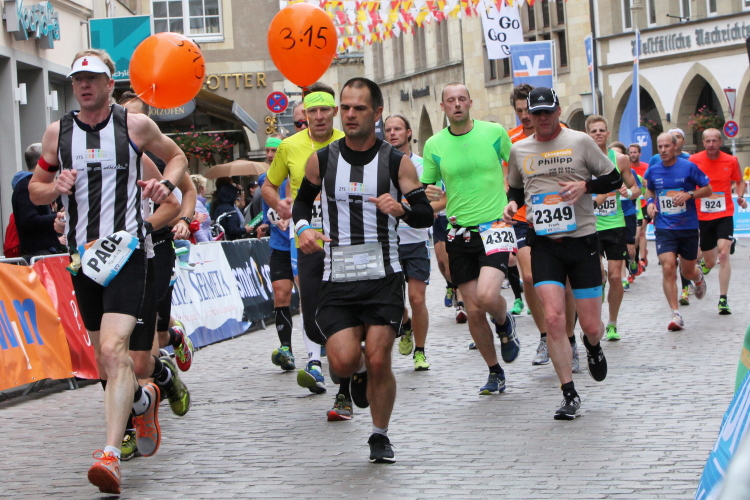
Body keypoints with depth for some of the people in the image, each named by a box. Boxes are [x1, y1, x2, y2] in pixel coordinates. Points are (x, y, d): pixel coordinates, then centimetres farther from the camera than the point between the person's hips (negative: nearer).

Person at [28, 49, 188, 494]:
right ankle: (143, 399, 45)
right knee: (106, 356, 13)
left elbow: (178, 157, 16)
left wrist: (166, 183, -5)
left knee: (113, 349, -20)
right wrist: (56, 187, -7)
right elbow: (35, 190, 16)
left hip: (127, 250, -5)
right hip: (83, 254, 5)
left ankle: (111, 455, -27)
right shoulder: (57, 132, 9)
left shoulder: (135, 125, 1)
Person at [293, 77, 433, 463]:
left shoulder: (397, 163, 0)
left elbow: (427, 215, -1)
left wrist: (401, 209, -23)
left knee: (378, 361, -8)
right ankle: (359, 379, 26)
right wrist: (303, 227, -2)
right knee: (344, 362, -13)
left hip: (383, 277, -1)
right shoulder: (321, 160, 5)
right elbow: (303, 200, 20)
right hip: (337, 278, 1)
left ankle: (380, 436, 15)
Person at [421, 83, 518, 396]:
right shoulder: (434, 145, 3)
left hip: (494, 226, -3)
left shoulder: (495, 132, -1)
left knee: (486, 295, -24)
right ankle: (495, 372, 23)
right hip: (459, 232, 3)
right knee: (473, 311, 4)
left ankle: (505, 325, 11)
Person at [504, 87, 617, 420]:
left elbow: (613, 179, 6)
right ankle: (569, 395, -4)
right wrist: (512, 204, 3)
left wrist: (585, 185, -12)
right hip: (543, 242, 1)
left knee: (591, 326, 0)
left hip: (582, 239, -1)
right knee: (553, 317, -15)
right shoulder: (519, 150, 10)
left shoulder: (579, 142, 2)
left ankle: (592, 345, 40)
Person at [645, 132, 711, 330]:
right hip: (664, 227, 1)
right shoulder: (653, 170, 3)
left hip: (688, 226, -1)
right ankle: (676, 315, -14)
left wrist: (689, 195, -17)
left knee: (688, 271, 11)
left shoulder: (689, 167, -7)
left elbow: (708, 189, 0)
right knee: (668, 268, -17)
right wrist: (650, 202, 1)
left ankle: (698, 278, 51)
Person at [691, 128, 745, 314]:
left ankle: (723, 300, -14)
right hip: (702, 217, 0)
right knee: (710, 262, 8)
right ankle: (702, 266, 49)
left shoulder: (731, 161, -2)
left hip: (724, 215, 0)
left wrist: (740, 196, -4)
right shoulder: (694, 160, -5)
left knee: (723, 254, -18)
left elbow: (740, 181, 14)